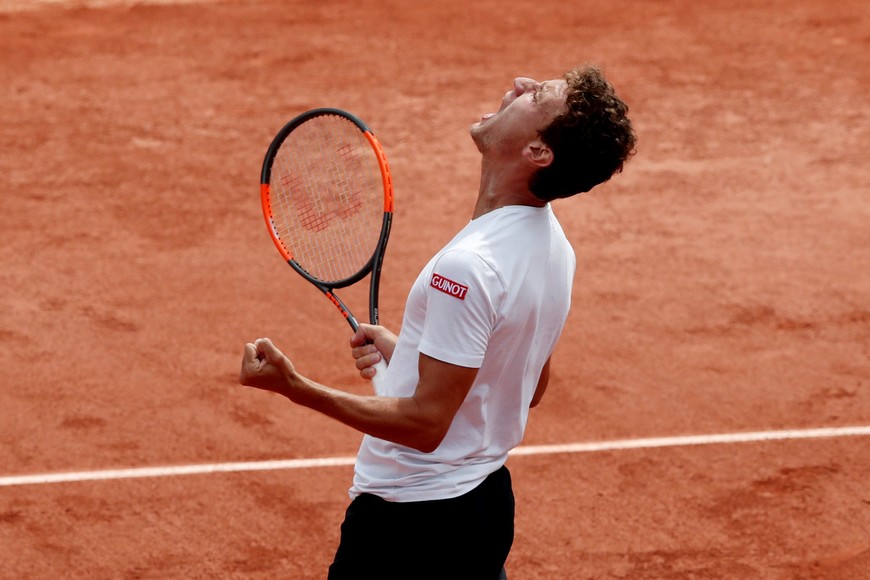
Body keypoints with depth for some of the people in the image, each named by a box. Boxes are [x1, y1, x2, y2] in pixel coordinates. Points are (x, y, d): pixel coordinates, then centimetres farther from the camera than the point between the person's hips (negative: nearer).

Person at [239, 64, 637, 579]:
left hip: (410, 521, -9)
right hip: (488, 498, 9)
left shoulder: (470, 266, -27)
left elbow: (426, 424, -25)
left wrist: (294, 387, -27)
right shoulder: (551, 242, 2)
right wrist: (404, 351, 15)